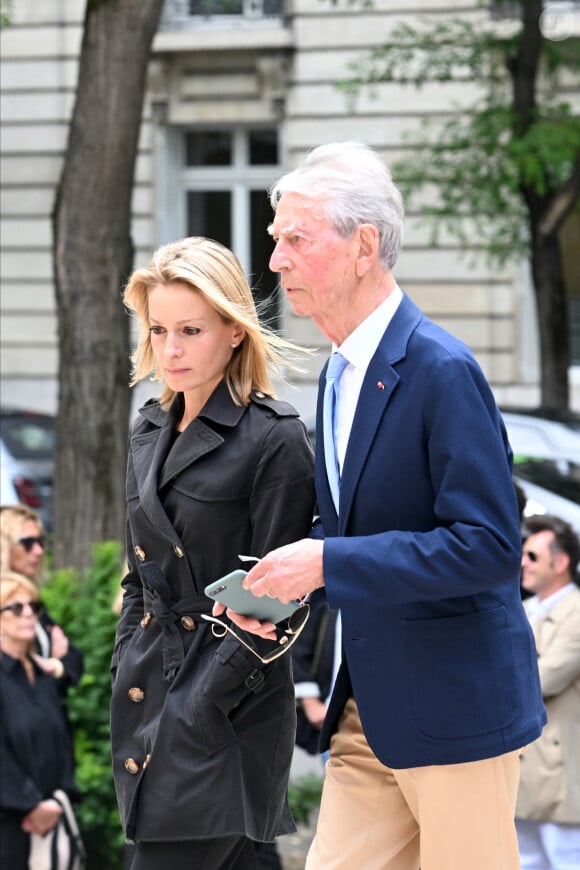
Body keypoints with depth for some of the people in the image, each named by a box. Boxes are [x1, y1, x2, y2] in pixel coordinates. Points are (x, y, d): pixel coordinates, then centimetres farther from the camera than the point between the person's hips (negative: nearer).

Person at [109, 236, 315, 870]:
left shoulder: (275, 439, -10)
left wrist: (203, 701, -15)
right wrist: (125, 672, 11)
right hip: (150, 690, 7)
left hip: (227, 712, -7)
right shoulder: (150, 432, 13)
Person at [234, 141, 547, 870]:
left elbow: (488, 545, -22)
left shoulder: (442, 371, -16)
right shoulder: (339, 375, 13)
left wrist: (330, 563, -23)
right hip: (370, 712, 8)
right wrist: (280, 585, 3)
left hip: (456, 709, -8)